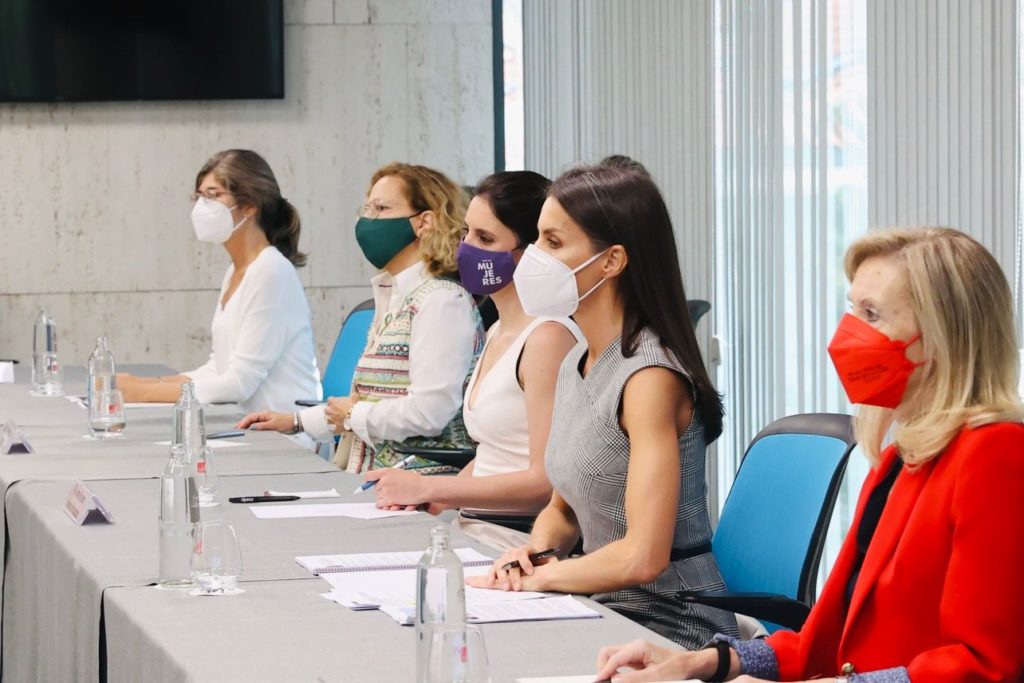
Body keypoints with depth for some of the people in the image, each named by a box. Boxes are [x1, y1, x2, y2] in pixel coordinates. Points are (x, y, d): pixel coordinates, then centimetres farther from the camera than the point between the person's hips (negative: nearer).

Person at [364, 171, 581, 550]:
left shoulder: (549, 337, -12)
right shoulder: (499, 333, 18)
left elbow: (546, 482, -18)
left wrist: (430, 488, -13)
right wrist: (430, 500, 6)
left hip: (520, 541, -9)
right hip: (479, 532, 9)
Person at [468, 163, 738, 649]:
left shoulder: (650, 377, -18)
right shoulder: (575, 365, 10)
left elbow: (642, 558, -24)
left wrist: (536, 577, -11)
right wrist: (533, 552, -2)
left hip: (670, 628, -8)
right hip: (609, 614, 8)